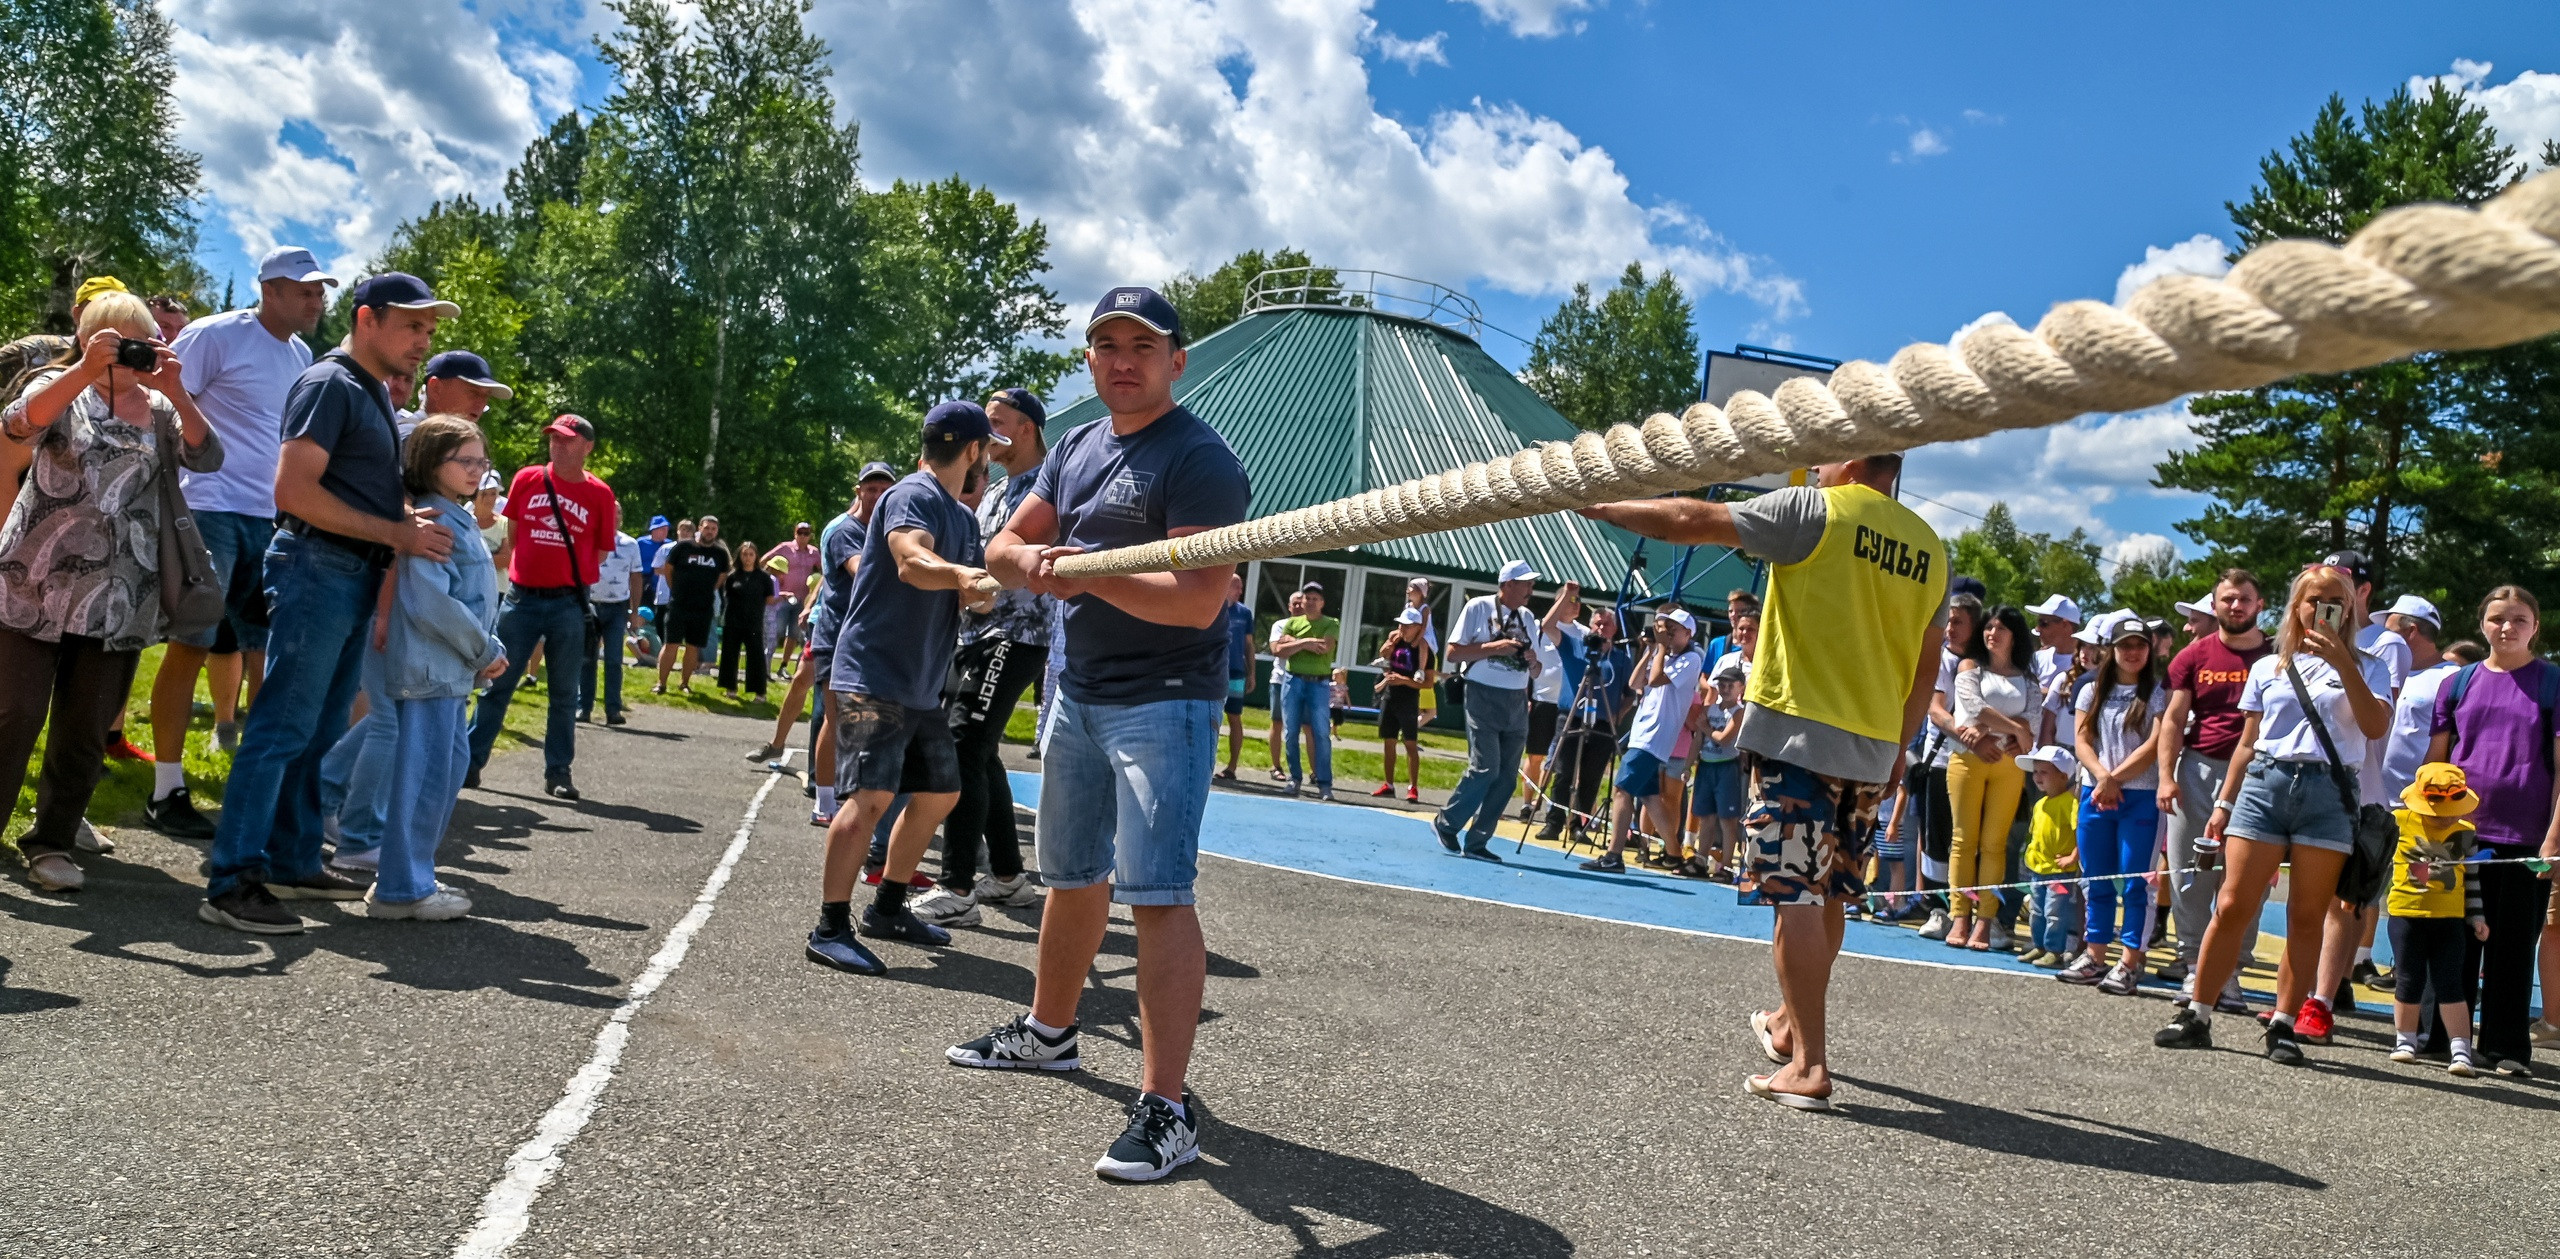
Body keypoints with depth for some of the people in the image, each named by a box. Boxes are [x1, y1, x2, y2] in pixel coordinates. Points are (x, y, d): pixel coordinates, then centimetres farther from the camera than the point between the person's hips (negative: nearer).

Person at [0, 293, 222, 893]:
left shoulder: (158, 408, 13)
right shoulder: (60, 386, 5)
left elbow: (207, 458, -4)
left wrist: (175, 392, -15)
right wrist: (87, 369, -27)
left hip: (117, 597, 3)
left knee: (86, 729, 6)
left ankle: (52, 841, 18)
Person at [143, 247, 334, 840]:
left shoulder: (302, 356, 15)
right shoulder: (216, 336, -5)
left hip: (272, 521, 7)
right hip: (212, 511, -7)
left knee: (271, 653, 7)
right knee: (189, 647, -3)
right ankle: (166, 793, 4)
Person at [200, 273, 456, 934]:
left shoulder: (373, 393, 19)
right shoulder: (331, 384, -10)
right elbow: (295, 489, -18)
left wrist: (409, 522, 8)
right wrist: (395, 532, -17)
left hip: (355, 574, 10)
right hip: (317, 566, -10)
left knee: (321, 731, 13)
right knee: (282, 727, -9)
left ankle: (292, 862, 22)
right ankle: (231, 882, -7)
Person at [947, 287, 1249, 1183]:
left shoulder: (1200, 461, -14)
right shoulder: (1077, 448, 13)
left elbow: (1198, 602, -24)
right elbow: (1004, 546, 11)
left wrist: (1090, 572, -30)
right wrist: (1038, 561, -12)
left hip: (1163, 702, -8)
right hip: (1077, 695, 9)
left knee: (1155, 892, -14)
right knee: (1073, 874, 22)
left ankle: (1167, 1108, -12)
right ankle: (1047, 1031, 41)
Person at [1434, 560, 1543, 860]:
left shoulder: (1527, 617, 14)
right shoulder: (1478, 607, -2)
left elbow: (1534, 673, 18)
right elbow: (1453, 653, -7)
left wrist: (1532, 662, -5)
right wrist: (1495, 647, -15)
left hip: (1516, 703, 6)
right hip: (1484, 697, -6)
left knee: (1506, 776, 2)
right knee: (1485, 768, -14)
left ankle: (1476, 842, 9)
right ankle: (1446, 823, 5)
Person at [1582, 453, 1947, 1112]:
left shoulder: (1815, 511, -7)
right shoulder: (1931, 548, 10)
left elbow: (1692, 521, -6)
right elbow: (1927, 666, 14)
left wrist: (1597, 506, 6)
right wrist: (1898, 747, 23)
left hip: (1797, 734, -6)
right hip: (1873, 748, 7)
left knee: (1796, 896, -4)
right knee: (1829, 895, 18)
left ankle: (1809, 1066, -5)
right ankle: (1790, 1022, 36)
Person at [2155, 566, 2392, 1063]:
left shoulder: (2365, 668, 11)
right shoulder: (2267, 668, 16)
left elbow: (2376, 727, -7)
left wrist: (2341, 663, -12)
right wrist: (2223, 804, 12)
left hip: (2330, 792, -1)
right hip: (2264, 783, 1)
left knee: (2306, 918, -1)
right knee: (2232, 907, -4)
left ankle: (2283, 1026, 5)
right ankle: (2195, 1015, 1)